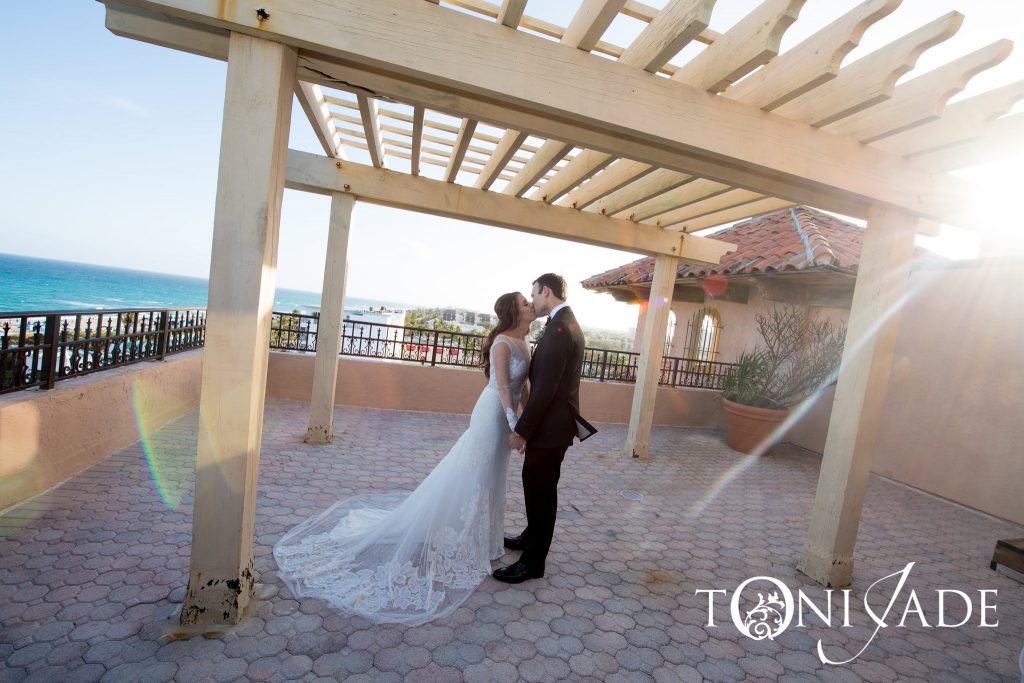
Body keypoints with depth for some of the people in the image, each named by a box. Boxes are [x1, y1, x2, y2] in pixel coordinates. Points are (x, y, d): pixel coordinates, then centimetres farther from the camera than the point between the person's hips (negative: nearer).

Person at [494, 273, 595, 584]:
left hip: (550, 425, -10)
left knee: (541, 490, 3)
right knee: (537, 484, 23)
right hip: (553, 420, 10)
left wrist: (522, 429, -20)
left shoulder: (560, 328, -21)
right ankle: (532, 537, 43)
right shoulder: (566, 323, 12)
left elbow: (545, 386, -25)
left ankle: (533, 561, 18)